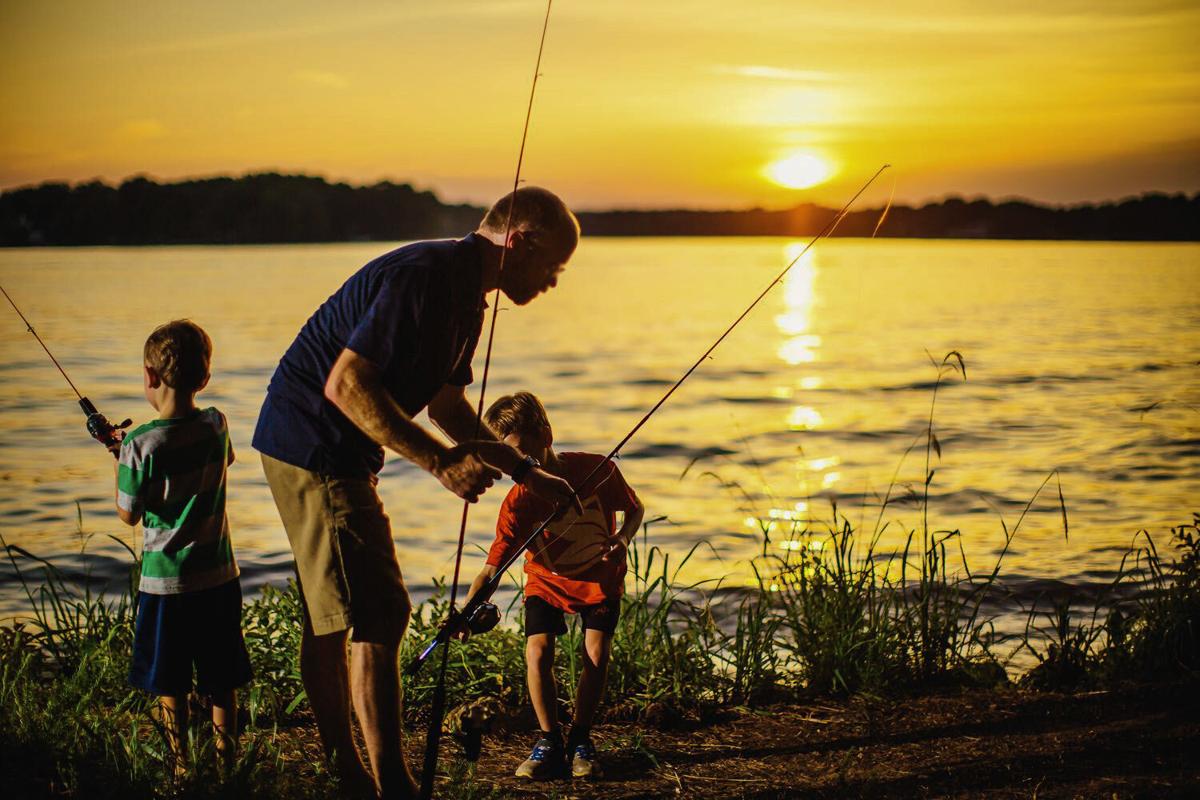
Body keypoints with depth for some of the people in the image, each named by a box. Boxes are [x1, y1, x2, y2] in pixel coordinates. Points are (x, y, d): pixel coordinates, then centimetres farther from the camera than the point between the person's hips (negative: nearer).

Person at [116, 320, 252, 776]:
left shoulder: (140, 445, -18)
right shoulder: (217, 426, -5)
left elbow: (128, 515, -8)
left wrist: (119, 461, 5)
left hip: (165, 581, -4)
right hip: (218, 574, 4)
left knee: (169, 685, 10)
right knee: (221, 680, 16)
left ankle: (179, 764, 18)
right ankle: (226, 755, 24)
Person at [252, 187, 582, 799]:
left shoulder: (466, 296, 10)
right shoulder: (425, 278, -22)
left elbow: (446, 406, 21)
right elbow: (345, 386, -27)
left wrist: (527, 474, 15)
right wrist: (441, 462, -26)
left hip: (342, 452, 11)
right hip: (314, 444, -11)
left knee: (330, 617, 16)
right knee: (376, 616, -10)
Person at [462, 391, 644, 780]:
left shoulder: (596, 470, -23)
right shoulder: (519, 501, -24)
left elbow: (635, 509, -4)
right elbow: (493, 566, -28)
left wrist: (622, 540, -25)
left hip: (599, 577, 0)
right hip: (547, 580, 0)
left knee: (596, 655, -15)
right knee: (537, 652, -18)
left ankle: (580, 739, 5)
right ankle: (549, 743, -1)